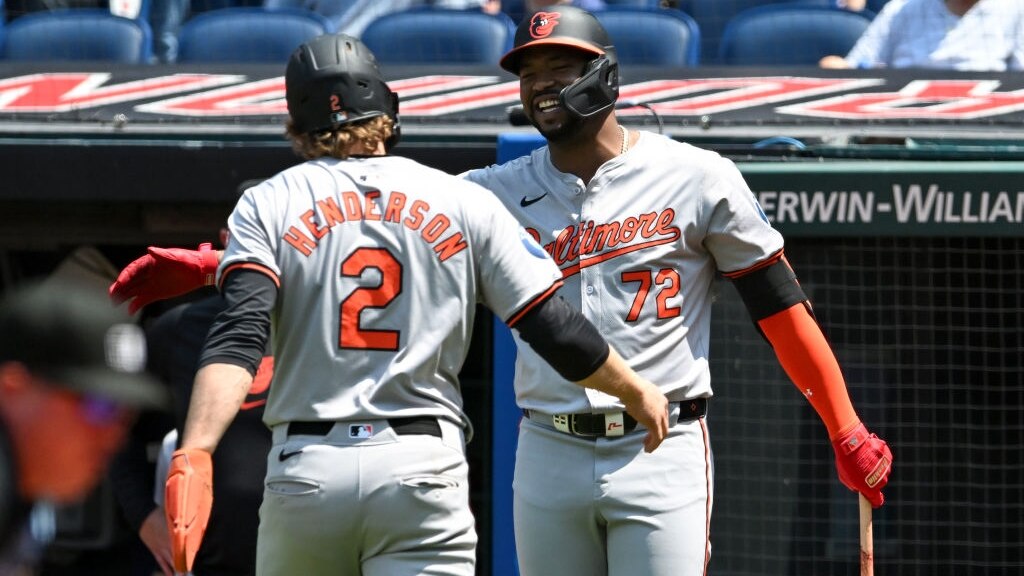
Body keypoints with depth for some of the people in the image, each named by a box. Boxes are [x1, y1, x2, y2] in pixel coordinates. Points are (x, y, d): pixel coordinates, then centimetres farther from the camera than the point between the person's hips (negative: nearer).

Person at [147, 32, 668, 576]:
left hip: (304, 469, 1)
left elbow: (238, 337, -11)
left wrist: (193, 456, -22)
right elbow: (555, 328, 6)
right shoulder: (464, 202, 7)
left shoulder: (268, 204, 5)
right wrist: (637, 392, 23)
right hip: (423, 469, -1)